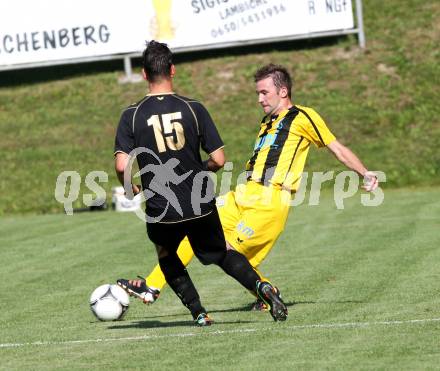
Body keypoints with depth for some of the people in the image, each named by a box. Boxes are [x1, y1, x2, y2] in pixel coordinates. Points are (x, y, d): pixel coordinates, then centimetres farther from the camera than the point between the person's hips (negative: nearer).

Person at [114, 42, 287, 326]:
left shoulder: (132, 115, -8)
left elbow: (122, 166, -16)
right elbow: (219, 159, -7)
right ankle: (261, 287, -4)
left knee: (166, 254, 28)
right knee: (221, 253, 22)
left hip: (161, 209, -1)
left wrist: (129, 189, 6)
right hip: (201, 204, 1)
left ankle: (199, 312, 18)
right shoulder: (193, 108, -6)